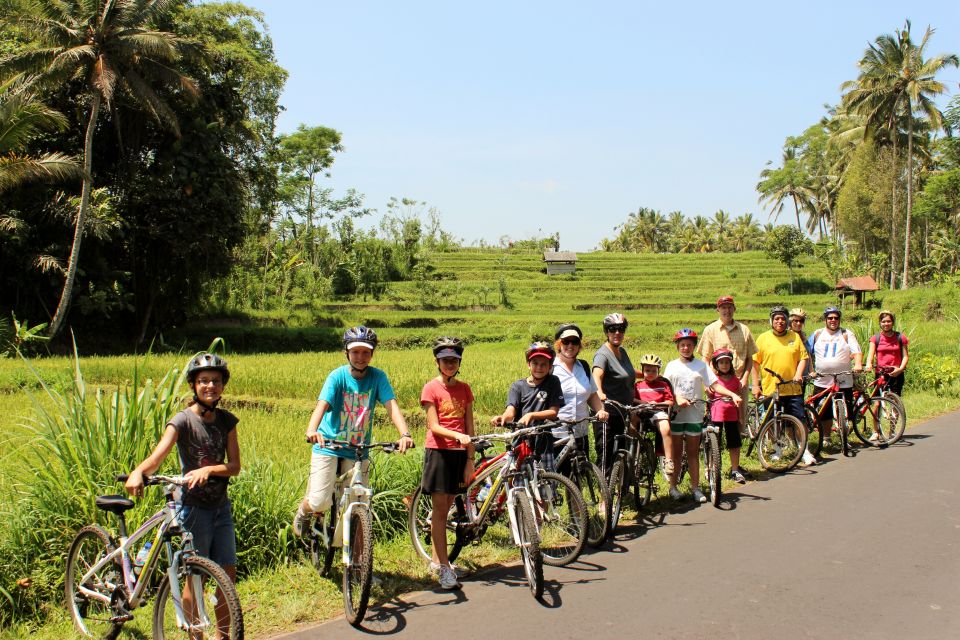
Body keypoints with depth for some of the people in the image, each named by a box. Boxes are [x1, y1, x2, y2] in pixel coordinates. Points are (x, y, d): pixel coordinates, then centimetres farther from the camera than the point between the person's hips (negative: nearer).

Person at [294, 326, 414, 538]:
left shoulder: (378, 377, -4)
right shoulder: (338, 376, -10)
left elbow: (391, 405, -15)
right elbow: (322, 404, -25)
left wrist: (404, 434, -33)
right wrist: (311, 430, -45)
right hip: (328, 447, -2)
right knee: (320, 502, -11)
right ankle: (303, 511, 24)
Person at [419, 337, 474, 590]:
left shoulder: (464, 388, 10)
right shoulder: (431, 388, -3)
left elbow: (469, 426, 8)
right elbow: (434, 426, -10)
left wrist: (470, 460, 3)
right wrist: (458, 436, -27)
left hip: (459, 454, 4)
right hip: (438, 451, -4)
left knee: (445, 508, 11)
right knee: (440, 509, -4)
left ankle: (436, 559, 23)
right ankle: (444, 567, -4)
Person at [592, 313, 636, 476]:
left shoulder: (622, 351, 12)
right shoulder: (603, 354, -14)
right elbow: (596, 375, -34)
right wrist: (600, 393, -53)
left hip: (623, 413, 8)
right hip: (607, 415, -8)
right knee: (606, 457, -9)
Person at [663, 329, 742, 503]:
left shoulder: (701, 365, 6)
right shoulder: (672, 366, 6)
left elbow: (714, 385, -1)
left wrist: (733, 395, -15)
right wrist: (678, 398, -19)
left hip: (695, 415, 0)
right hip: (676, 414, 0)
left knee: (693, 452, 6)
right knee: (676, 452, 5)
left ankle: (695, 488, 11)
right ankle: (673, 487, 13)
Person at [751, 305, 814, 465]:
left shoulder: (795, 336, 9)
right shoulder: (763, 338, 3)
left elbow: (804, 357, 8)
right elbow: (755, 362, 3)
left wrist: (798, 374, -9)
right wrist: (755, 385, -1)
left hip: (792, 388, 1)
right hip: (770, 389, -1)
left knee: (800, 420, -1)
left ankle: (805, 451, 9)